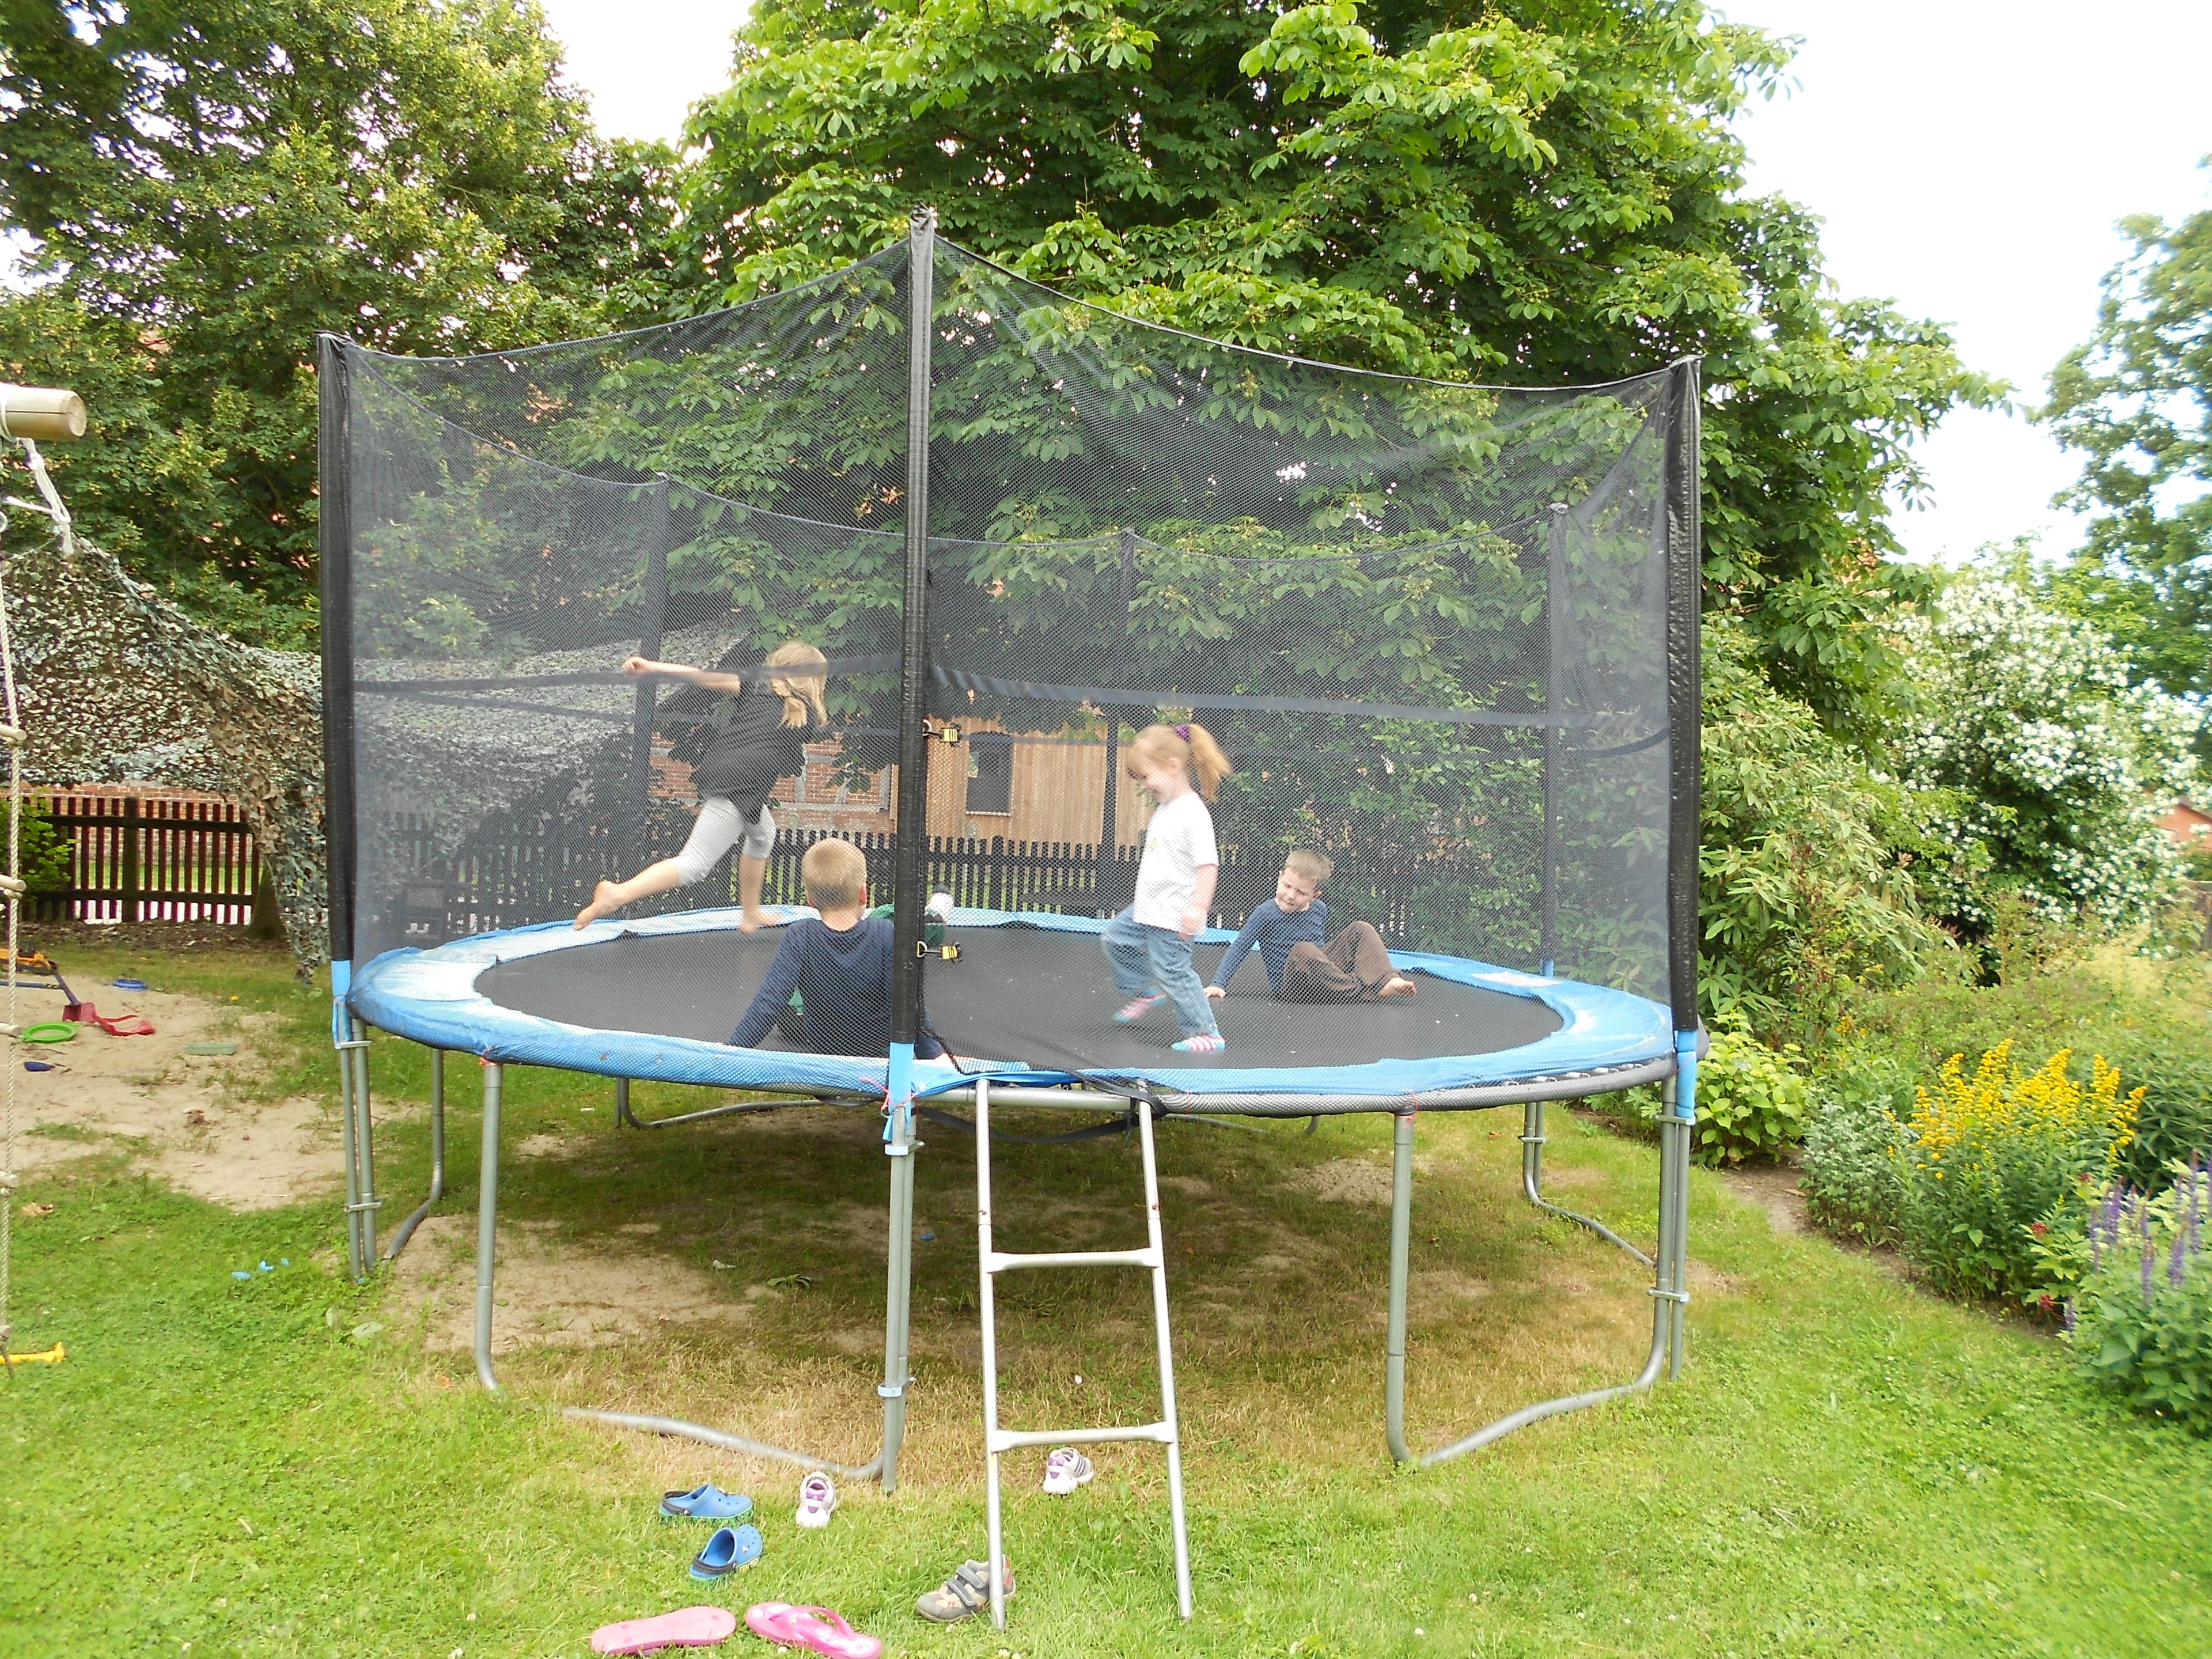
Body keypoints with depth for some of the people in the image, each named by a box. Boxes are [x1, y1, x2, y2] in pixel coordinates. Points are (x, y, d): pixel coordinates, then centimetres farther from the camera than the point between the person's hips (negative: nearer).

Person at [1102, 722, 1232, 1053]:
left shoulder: (1193, 813, -21)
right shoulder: (1165, 809, 10)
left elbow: (1208, 864, -25)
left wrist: (1198, 908, -30)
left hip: (1173, 914, -10)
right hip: (1149, 908, 10)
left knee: (1172, 971, -6)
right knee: (1115, 939, 20)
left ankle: (1206, 1034, 4)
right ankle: (1147, 991, 36)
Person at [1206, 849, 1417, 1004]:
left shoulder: (1320, 911, 5)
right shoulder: (1265, 915, -10)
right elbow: (1239, 950, -8)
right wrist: (1219, 984, -14)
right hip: (1290, 987, -6)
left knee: (1362, 929, -4)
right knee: (1302, 950, -38)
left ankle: (1388, 980, -28)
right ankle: (1360, 991, -34)